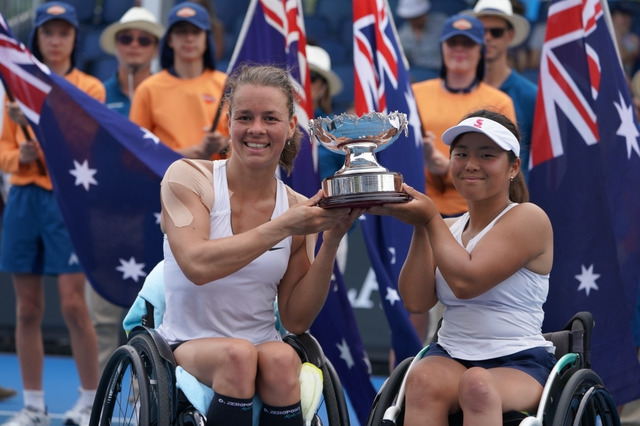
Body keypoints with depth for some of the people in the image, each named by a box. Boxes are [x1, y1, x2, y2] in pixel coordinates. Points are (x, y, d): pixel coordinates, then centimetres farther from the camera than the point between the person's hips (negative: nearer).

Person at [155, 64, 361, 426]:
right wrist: (282, 227, -22)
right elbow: (197, 265, -22)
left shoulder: (298, 209, 3)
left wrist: (331, 242, -7)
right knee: (239, 354, -34)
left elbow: (296, 320, 3)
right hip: (188, 346, -2)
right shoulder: (187, 177, -4)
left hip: (264, 344, 2)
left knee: (281, 358, -31)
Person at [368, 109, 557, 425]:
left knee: (478, 384, -39)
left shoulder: (528, 218, -3)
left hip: (518, 363, -5)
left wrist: (431, 219, -4)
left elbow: (465, 280, -16)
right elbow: (416, 301, 4)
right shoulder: (449, 229, 17)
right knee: (422, 379, -31)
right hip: (448, 357, 5)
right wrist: (420, 228, -1)